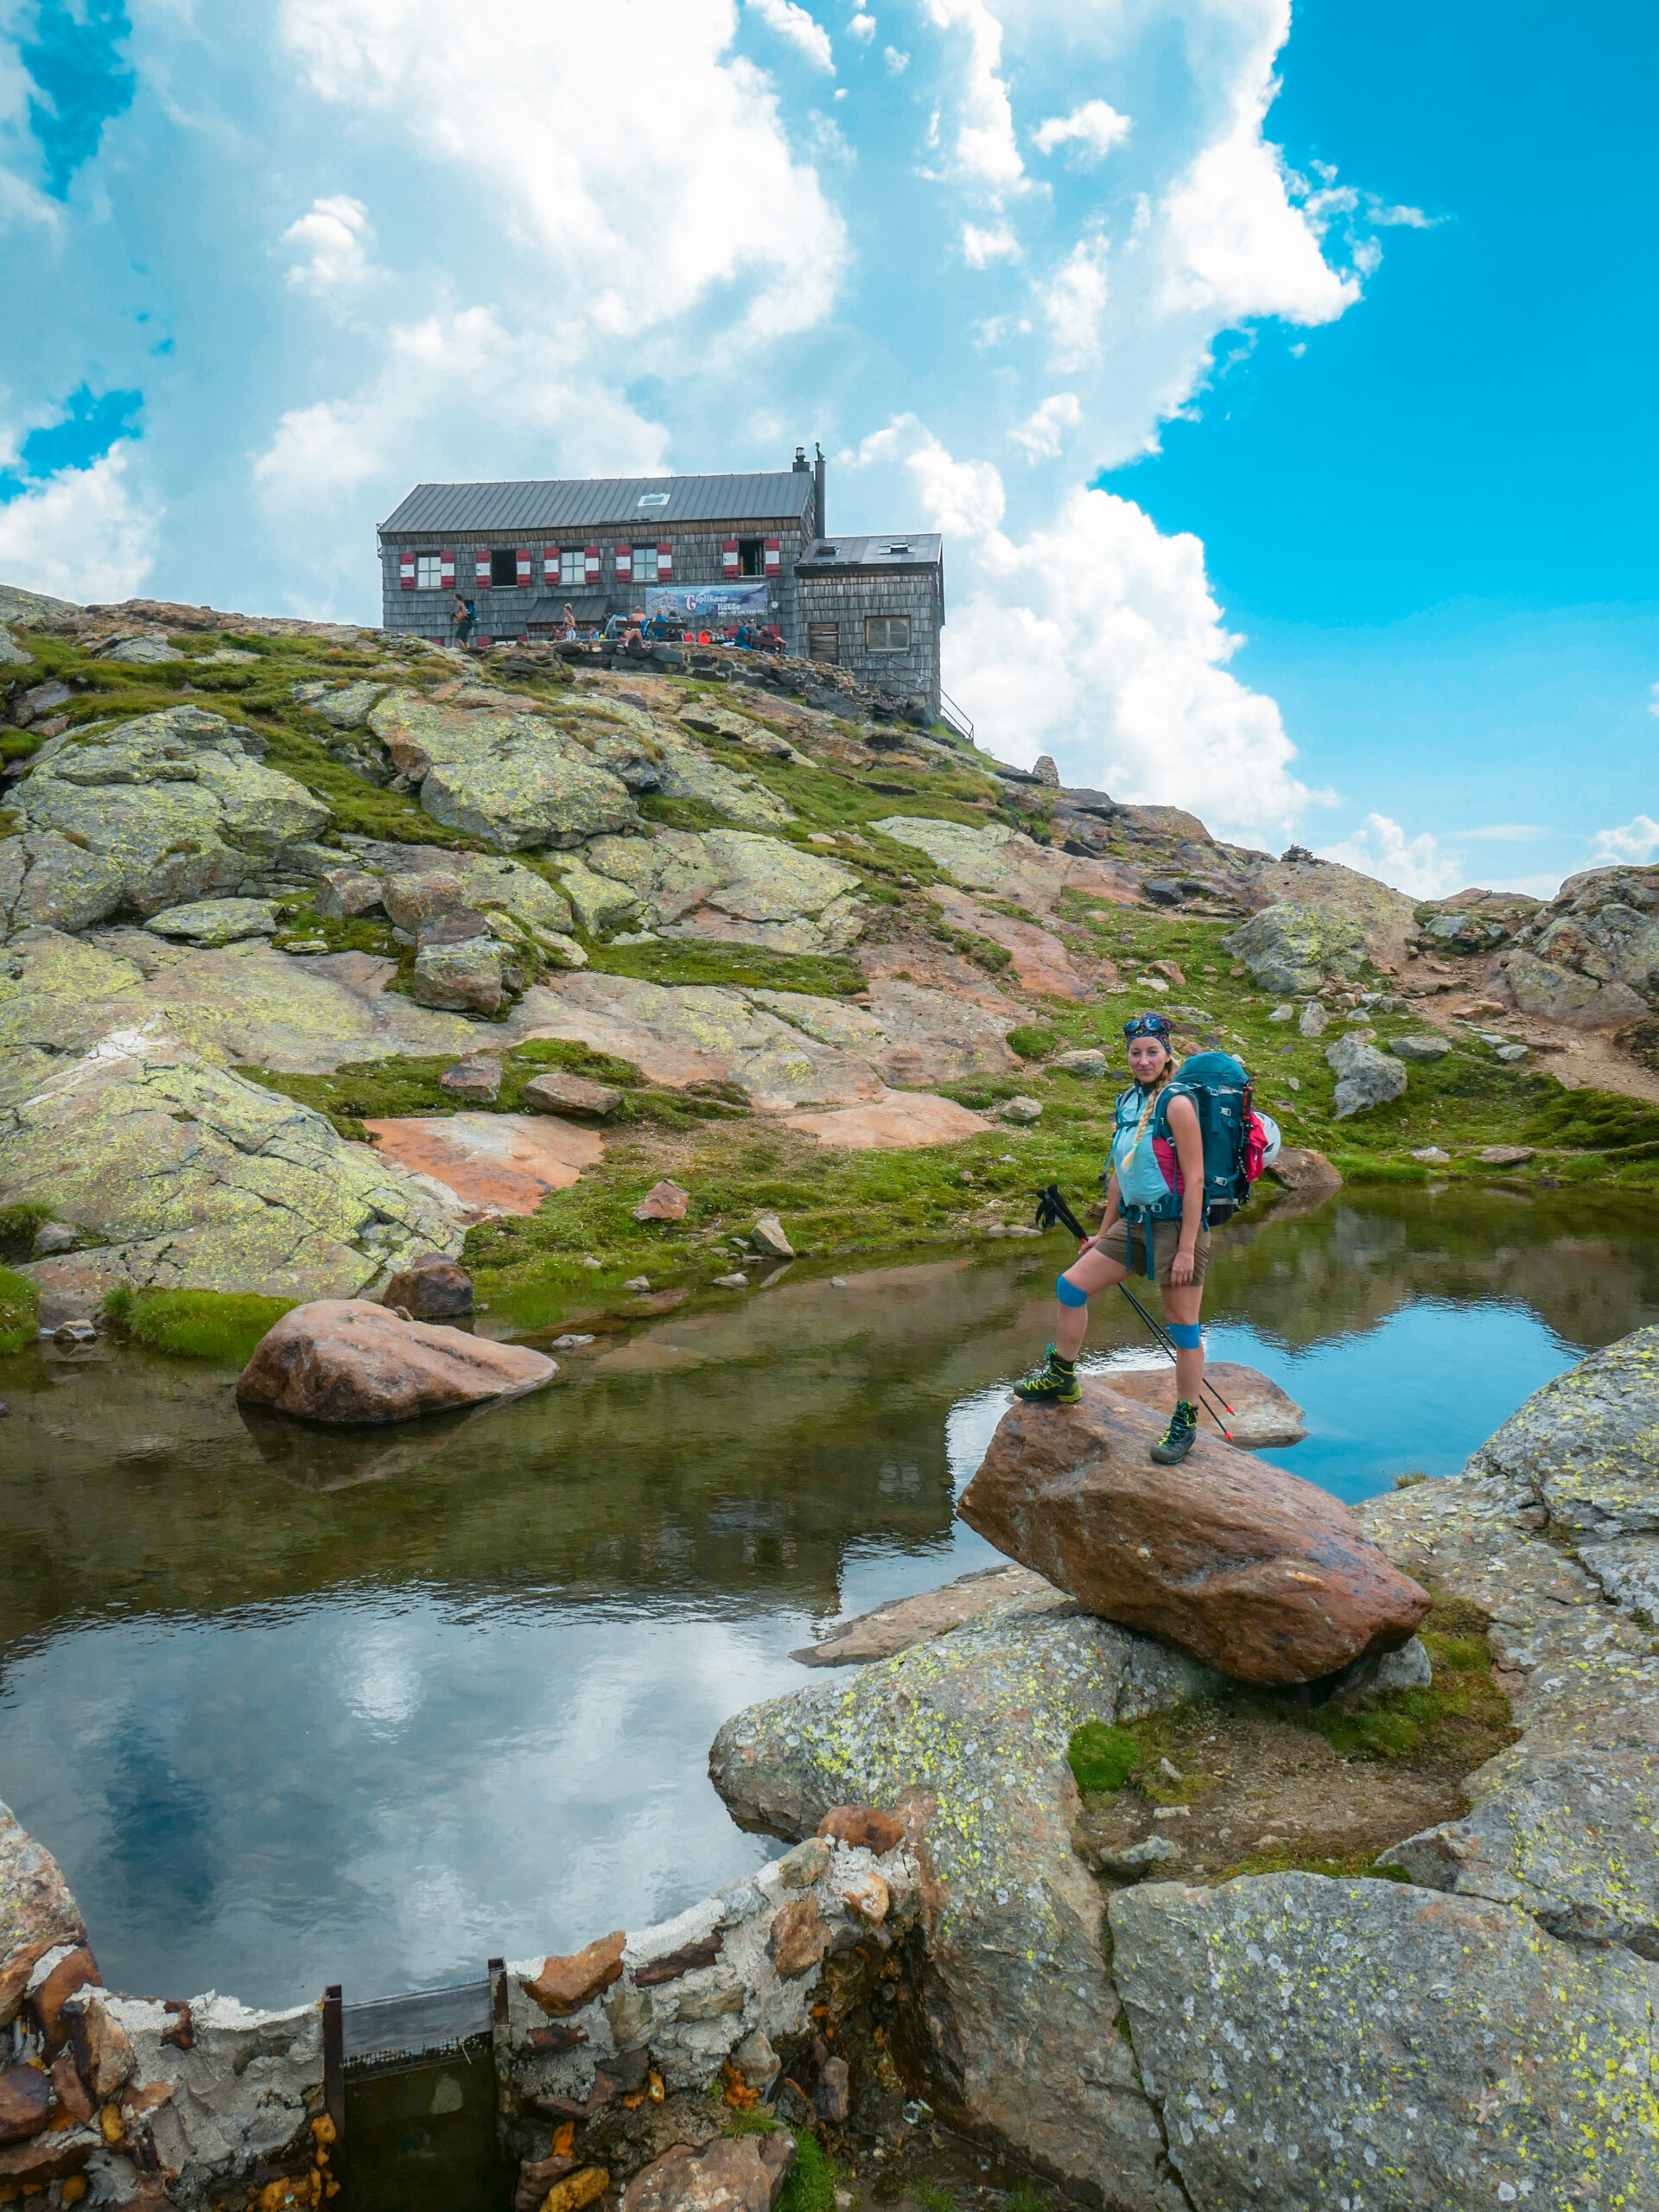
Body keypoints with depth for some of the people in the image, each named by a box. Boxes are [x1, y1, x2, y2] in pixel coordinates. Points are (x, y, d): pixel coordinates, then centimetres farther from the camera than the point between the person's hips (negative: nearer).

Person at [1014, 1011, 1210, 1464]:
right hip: (1134, 1223, 8)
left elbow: (1194, 1179, -16)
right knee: (1071, 1285, 7)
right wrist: (1104, 1232, 20)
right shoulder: (1127, 1103, 9)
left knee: (1182, 1327, 1)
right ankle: (1061, 1380, 24)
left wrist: (1186, 1249, -19)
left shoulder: (1177, 1105, -14)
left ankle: (1184, 1424, 14)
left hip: (1175, 1225, -8)